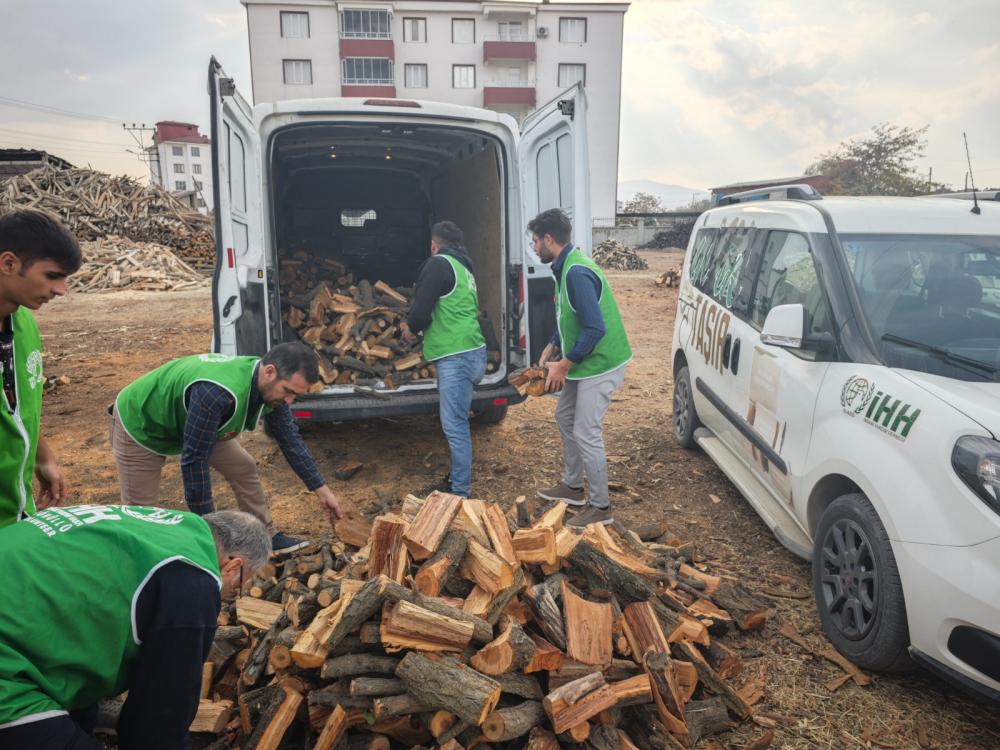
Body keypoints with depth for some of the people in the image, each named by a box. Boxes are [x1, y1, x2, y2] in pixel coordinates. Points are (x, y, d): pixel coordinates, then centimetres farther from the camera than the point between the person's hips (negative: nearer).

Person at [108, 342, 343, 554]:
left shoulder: (271, 386, -19)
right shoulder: (217, 393, -45)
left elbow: (291, 439, -5)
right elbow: (194, 459, -37)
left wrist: (321, 489, -3)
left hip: (182, 418, 7)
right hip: (138, 424, -7)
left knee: (244, 468, 4)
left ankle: (266, 537, 18)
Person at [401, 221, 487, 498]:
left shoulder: (438, 264, -8)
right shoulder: (462, 267, 21)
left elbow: (421, 311, -14)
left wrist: (411, 329, 6)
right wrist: (417, 326, 30)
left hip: (456, 357, -10)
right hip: (471, 353, 10)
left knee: (455, 426, -7)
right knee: (457, 422, 17)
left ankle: (460, 493, -3)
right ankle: (457, 479, 28)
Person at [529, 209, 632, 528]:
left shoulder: (577, 273, -25)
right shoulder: (566, 267, 8)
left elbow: (595, 329, -29)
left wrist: (563, 366, -21)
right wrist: (551, 347, 10)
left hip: (599, 365, -11)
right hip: (582, 363, 11)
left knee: (586, 434, -5)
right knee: (565, 417, 21)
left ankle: (601, 508, 10)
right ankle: (572, 486, 36)